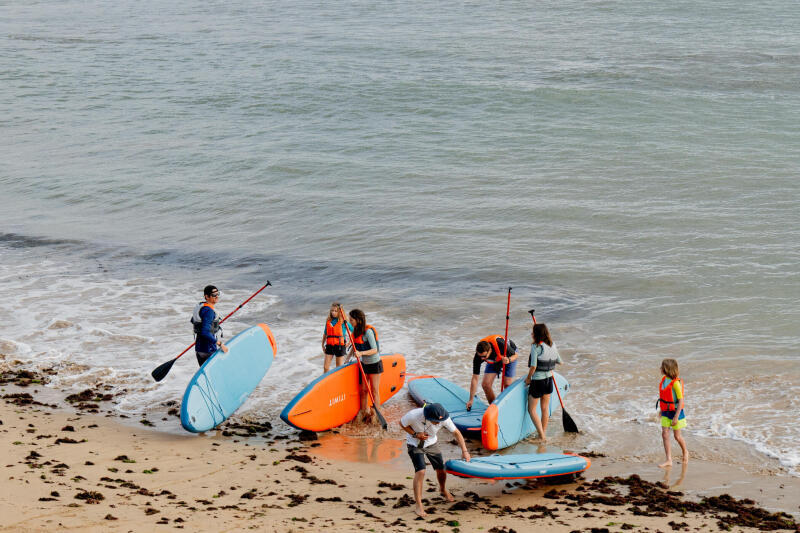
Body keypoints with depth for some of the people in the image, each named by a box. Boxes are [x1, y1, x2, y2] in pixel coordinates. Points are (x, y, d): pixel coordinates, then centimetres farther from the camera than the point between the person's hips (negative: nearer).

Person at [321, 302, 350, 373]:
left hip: (340, 346, -4)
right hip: (329, 346, 4)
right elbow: (325, 334, 18)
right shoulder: (328, 321, 6)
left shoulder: (343, 322, -7)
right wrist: (323, 345, 18)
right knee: (326, 368, 0)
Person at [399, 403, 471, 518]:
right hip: (415, 445, -3)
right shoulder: (414, 415, -35)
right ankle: (419, 506, -14)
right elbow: (402, 423, -13)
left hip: (431, 443, 3)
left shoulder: (444, 418, -28)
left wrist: (464, 451, -20)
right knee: (420, 471, -20)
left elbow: (456, 433, -14)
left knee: (441, 469, 8)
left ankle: (443, 490, 45)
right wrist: (415, 434, -26)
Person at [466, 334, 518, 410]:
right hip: (493, 360, 3)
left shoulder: (501, 345, -42)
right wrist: (471, 400, -25)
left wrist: (509, 360, -45)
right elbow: (475, 378, -25)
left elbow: (515, 355, -20)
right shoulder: (478, 356, -32)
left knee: (507, 385, -11)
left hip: (509, 356, -3)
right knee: (485, 384, -9)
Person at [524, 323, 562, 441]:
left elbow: (533, 366, -22)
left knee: (531, 409, 5)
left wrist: (528, 378, -7)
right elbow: (560, 362, 12)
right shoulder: (552, 345, 2)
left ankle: (542, 436, 0)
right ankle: (544, 433, 26)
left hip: (537, 381, -7)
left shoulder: (535, 347, -18)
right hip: (549, 379, 7)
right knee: (545, 408, 19)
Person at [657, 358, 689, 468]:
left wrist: (676, 417, -23)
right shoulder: (664, 379, 1)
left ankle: (685, 452, 36)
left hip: (675, 411, -7)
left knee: (677, 436, 8)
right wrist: (661, 409, 22)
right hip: (665, 412, 7)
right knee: (665, 434, -2)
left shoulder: (676, 383, -22)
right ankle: (669, 460, -2)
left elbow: (681, 400, -21)